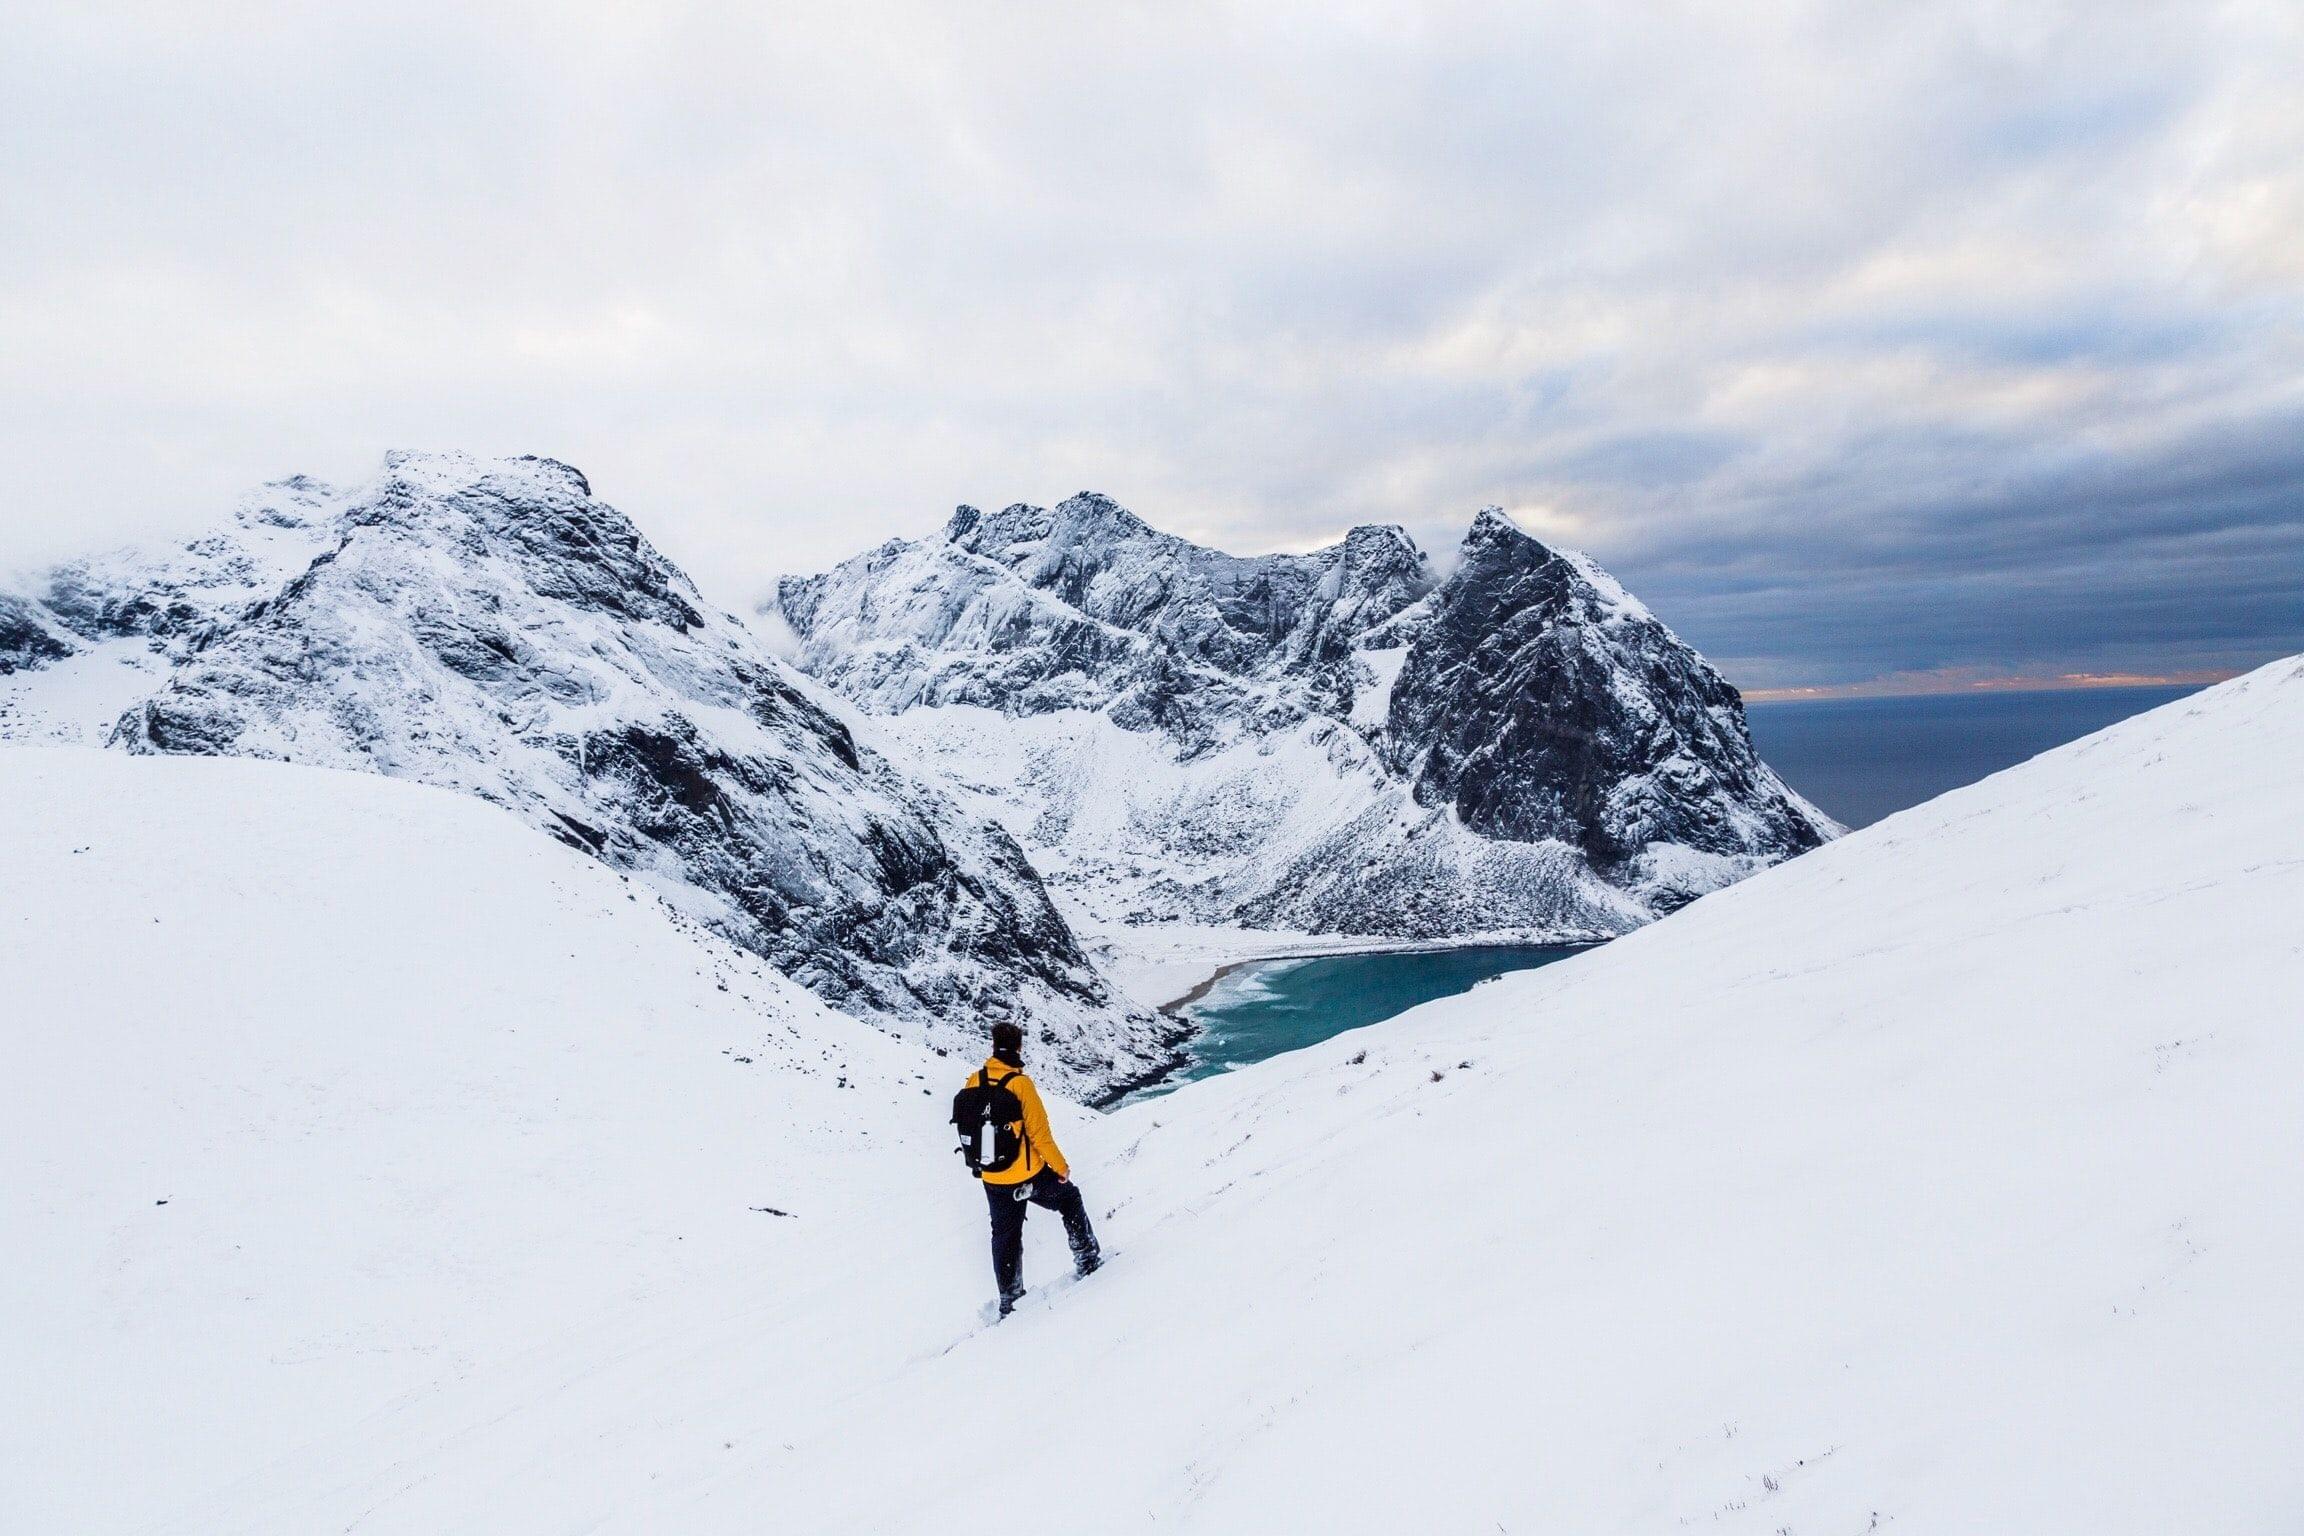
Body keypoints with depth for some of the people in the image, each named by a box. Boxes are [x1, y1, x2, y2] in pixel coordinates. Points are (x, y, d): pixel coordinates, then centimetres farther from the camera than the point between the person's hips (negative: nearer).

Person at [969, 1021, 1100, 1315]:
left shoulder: (974, 1082, -5)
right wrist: (1060, 1166, -6)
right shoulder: (1020, 1083, -20)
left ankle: (1008, 1300, 28)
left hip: (992, 1179, 4)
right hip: (1029, 1175, -4)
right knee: (1069, 1198, 21)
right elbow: (1039, 1132, -18)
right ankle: (1087, 1259, 25)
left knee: (1005, 1235, 20)